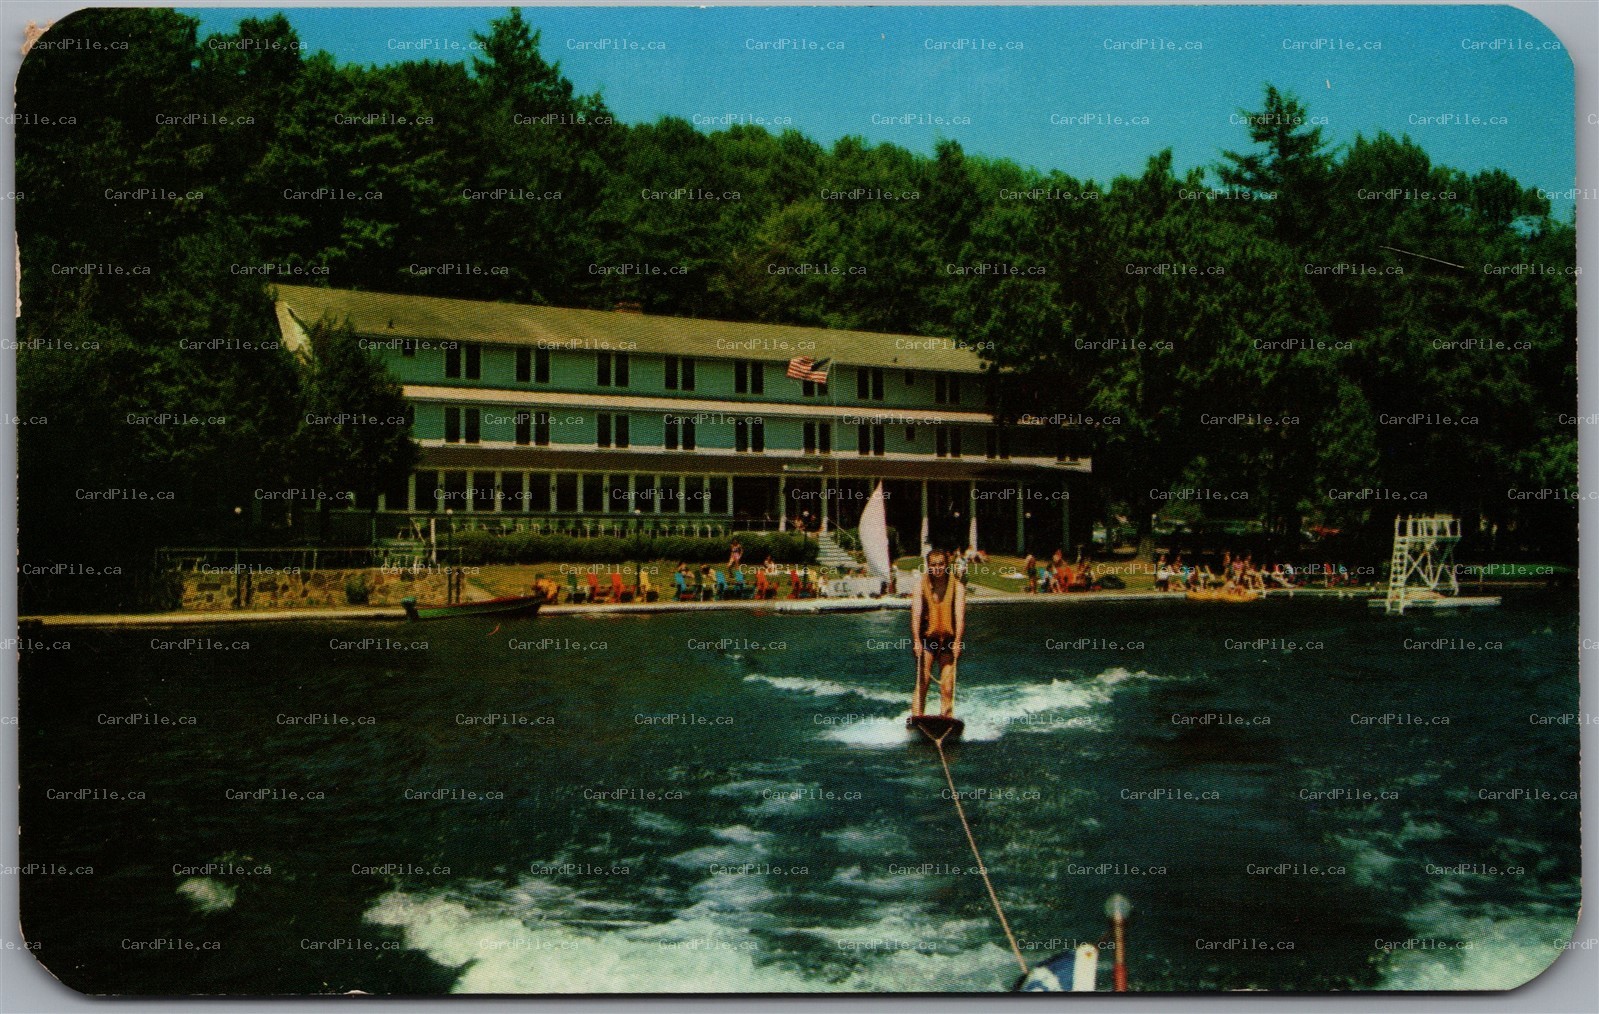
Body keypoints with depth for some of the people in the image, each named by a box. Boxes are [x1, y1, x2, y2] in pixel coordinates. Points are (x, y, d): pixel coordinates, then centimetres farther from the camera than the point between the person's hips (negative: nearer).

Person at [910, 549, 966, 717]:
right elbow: (916, 614, -14)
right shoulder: (921, 587, -3)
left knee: (947, 687, -2)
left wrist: (957, 641, -27)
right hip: (926, 639, 0)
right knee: (922, 683, -9)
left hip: (949, 640, 1)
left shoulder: (957, 587, -3)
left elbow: (960, 615, -14)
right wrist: (917, 640, -28)